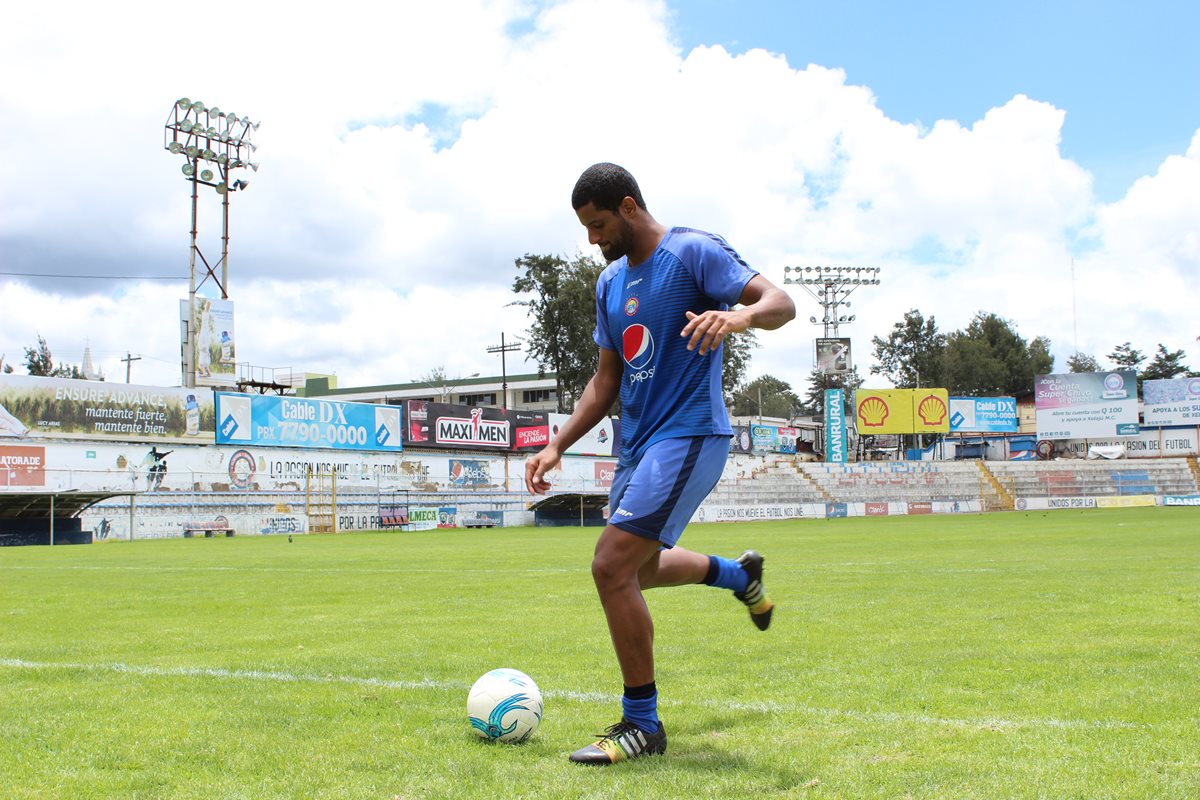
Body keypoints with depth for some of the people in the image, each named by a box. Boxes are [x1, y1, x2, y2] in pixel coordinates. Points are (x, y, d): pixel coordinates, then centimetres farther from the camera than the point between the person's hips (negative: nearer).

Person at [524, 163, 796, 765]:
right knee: (637, 568, 22)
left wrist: (737, 314, -38)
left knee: (612, 566, -19)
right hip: (637, 444, 9)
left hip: (688, 437, -9)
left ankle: (642, 724, -6)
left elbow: (781, 302, -16)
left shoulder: (694, 252, -9)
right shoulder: (610, 282, 14)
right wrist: (558, 445, 9)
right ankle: (738, 573, 49)